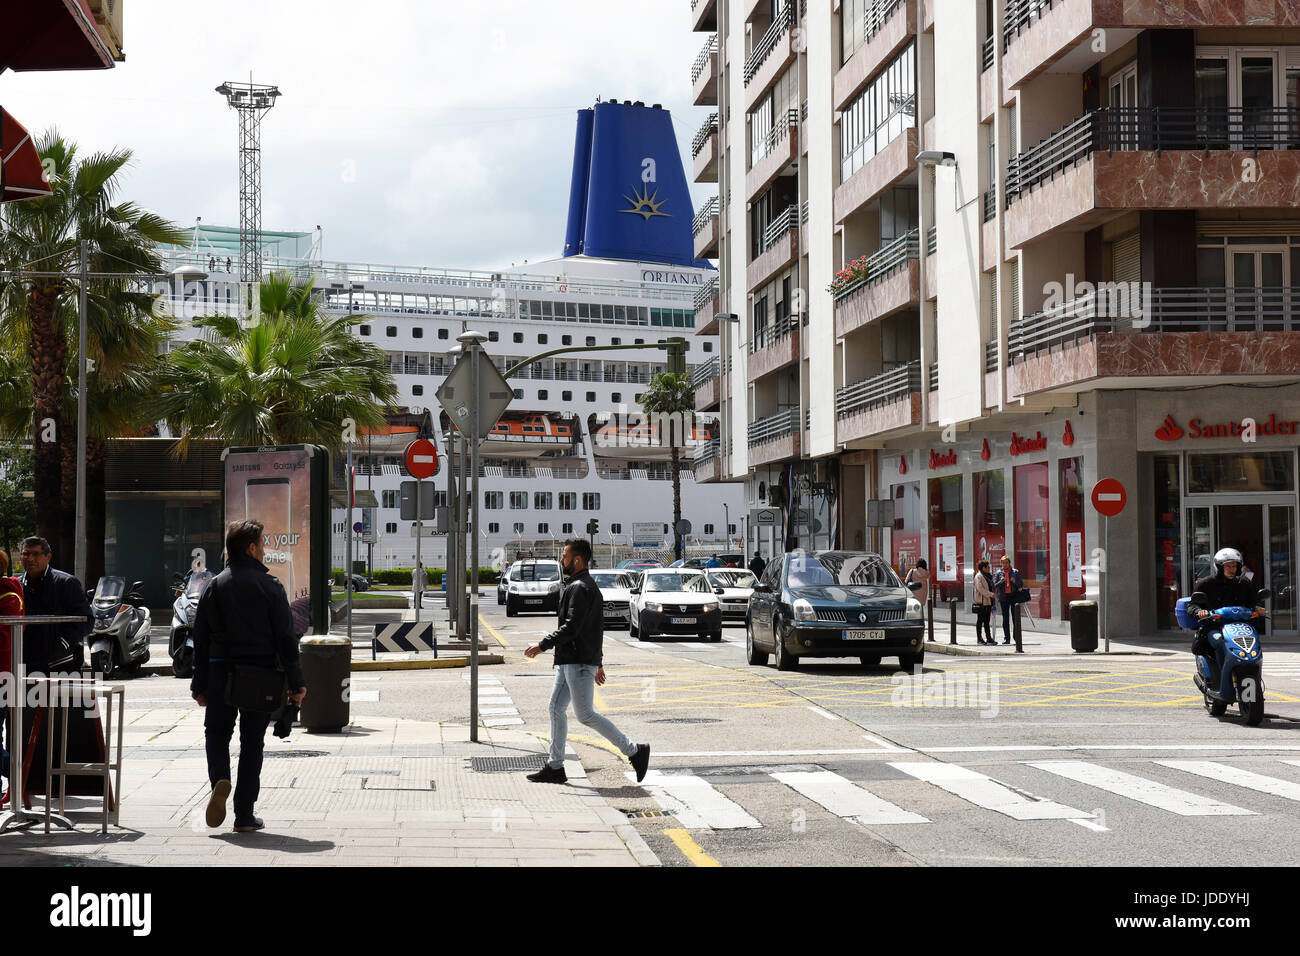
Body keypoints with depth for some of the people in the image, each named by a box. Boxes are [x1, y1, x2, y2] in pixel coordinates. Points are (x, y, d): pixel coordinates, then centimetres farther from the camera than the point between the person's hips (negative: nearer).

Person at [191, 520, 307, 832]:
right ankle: (244, 816, 7)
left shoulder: (214, 586, 3)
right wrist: (296, 682, -2)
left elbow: (201, 639, 5)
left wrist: (200, 684, 10)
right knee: (252, 742, 6)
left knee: (217, 732, 16)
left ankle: (220, 779, -14)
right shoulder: (270, 585, -4)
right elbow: (285, 637, -6)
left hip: (221, 672, 1)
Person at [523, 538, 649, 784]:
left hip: (579, 663, -11)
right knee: (556, 708, 9)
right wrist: (598, 663, 26)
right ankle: (554, 767, 11)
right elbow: (597, 629, 23)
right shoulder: (590, 586, 19)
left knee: (585, 714, -8)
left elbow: (571, 627, -25)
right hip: (569, 662, 11)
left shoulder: (580, 588, -15)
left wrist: (542, 645, -22)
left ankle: (634, 751, -2)